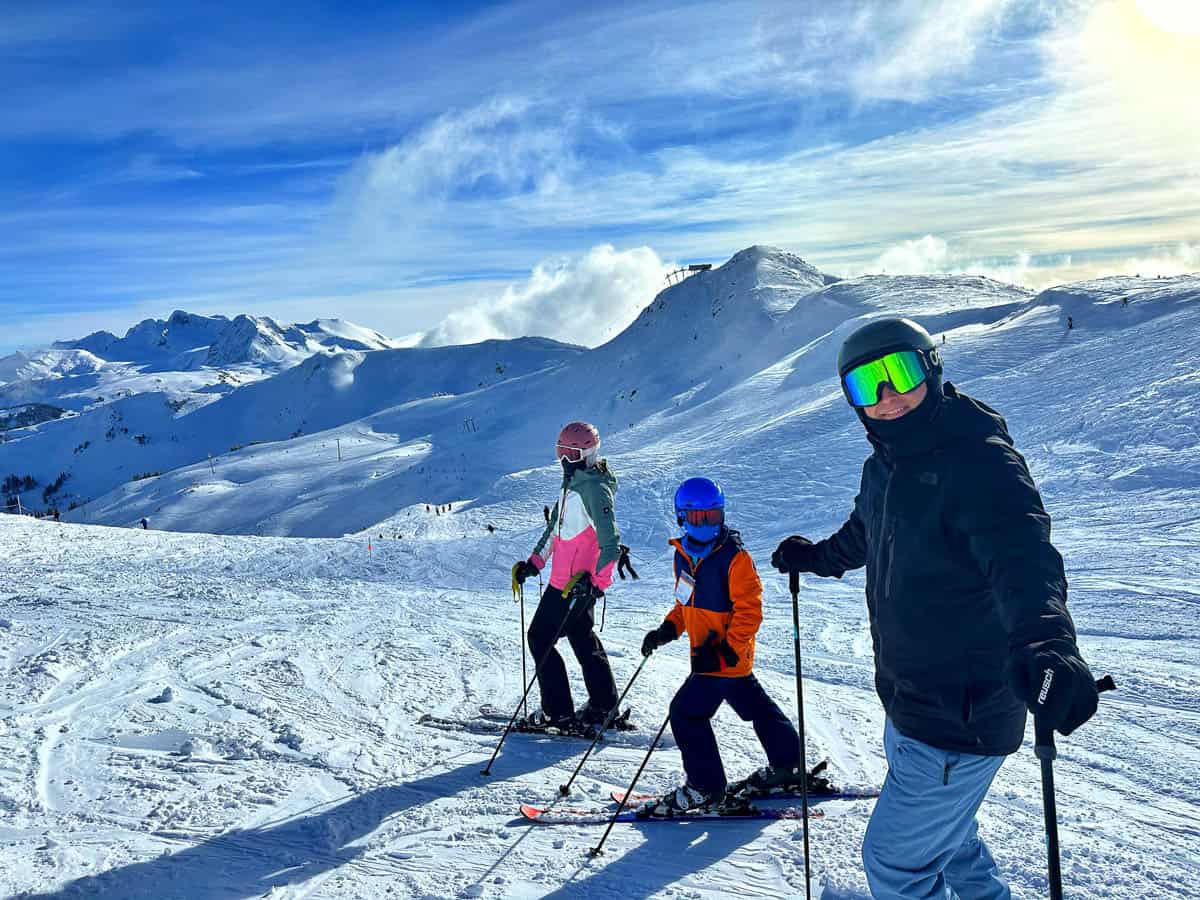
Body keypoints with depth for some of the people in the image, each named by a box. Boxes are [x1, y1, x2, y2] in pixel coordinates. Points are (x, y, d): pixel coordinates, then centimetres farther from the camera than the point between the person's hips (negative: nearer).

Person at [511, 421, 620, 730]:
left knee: (540, 638, -2)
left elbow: (611, 543, -26)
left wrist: (596, 580, -31)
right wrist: (534, 562, 16)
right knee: (583, 639, 18)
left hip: (576, 583, -10)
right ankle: (604, 707, 29)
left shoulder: (595, 488, -19)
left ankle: (558, 712, 6)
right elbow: (556, 526, 22)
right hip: (564, 579, 10)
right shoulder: (573, 484, 13)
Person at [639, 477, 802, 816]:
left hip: (728, 656, -8)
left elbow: (749, 611, -20)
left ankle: (704, 787, 6)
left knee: (687, 712, -7)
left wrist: (725, 651, -26)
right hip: (708, 655, 8)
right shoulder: (684, 555, 5)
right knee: (755, 706, 21)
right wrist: (667, 629, 2)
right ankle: (788, 764, 39)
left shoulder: (734, 557, -19)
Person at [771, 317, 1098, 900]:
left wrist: (1042, 642, -58)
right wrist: (816, 558, 36)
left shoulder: (980, 462, -23)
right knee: (944, 839, 27)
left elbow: (1023, 558, -41)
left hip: (959, 718, -8)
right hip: (908, 705, 8)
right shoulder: (884, 468, 2)